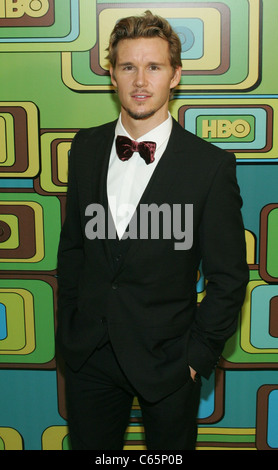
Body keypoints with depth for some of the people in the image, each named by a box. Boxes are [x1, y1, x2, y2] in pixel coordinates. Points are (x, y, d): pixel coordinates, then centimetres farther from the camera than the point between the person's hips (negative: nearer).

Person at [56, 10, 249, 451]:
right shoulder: (86, 147, -1)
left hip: (167, 360, -3)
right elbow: (72, 244, 8)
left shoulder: (212, 165, -13)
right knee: (90, 446, 20)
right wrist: (68, 326, 8)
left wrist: (199, 355, -8)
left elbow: (228, 277, -8)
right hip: (88, 355, 3)